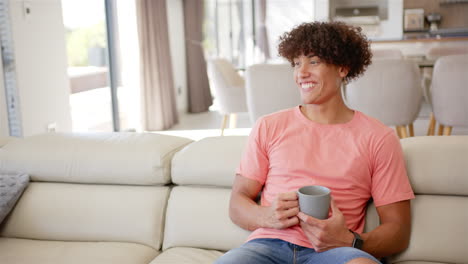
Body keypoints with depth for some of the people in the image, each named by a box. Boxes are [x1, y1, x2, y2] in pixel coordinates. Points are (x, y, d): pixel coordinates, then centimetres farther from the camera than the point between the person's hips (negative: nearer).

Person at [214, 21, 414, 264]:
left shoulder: (379, 138, 7)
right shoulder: (268, 126, 11)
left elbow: (398, 230, 5)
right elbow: (237, 203, 11)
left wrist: (350, 241, -15)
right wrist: (267, 217, -11)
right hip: (268, 244, 1)